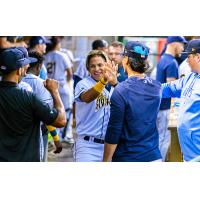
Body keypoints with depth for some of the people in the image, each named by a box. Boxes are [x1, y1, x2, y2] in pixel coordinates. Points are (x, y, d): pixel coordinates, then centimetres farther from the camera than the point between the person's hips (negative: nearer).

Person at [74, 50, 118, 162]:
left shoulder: (113, 86, 7)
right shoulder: (83, 84, -6)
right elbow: (87, 98, -29)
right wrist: (104, 80, -45)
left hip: (109, 144, 4)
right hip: (88, 145, -4)